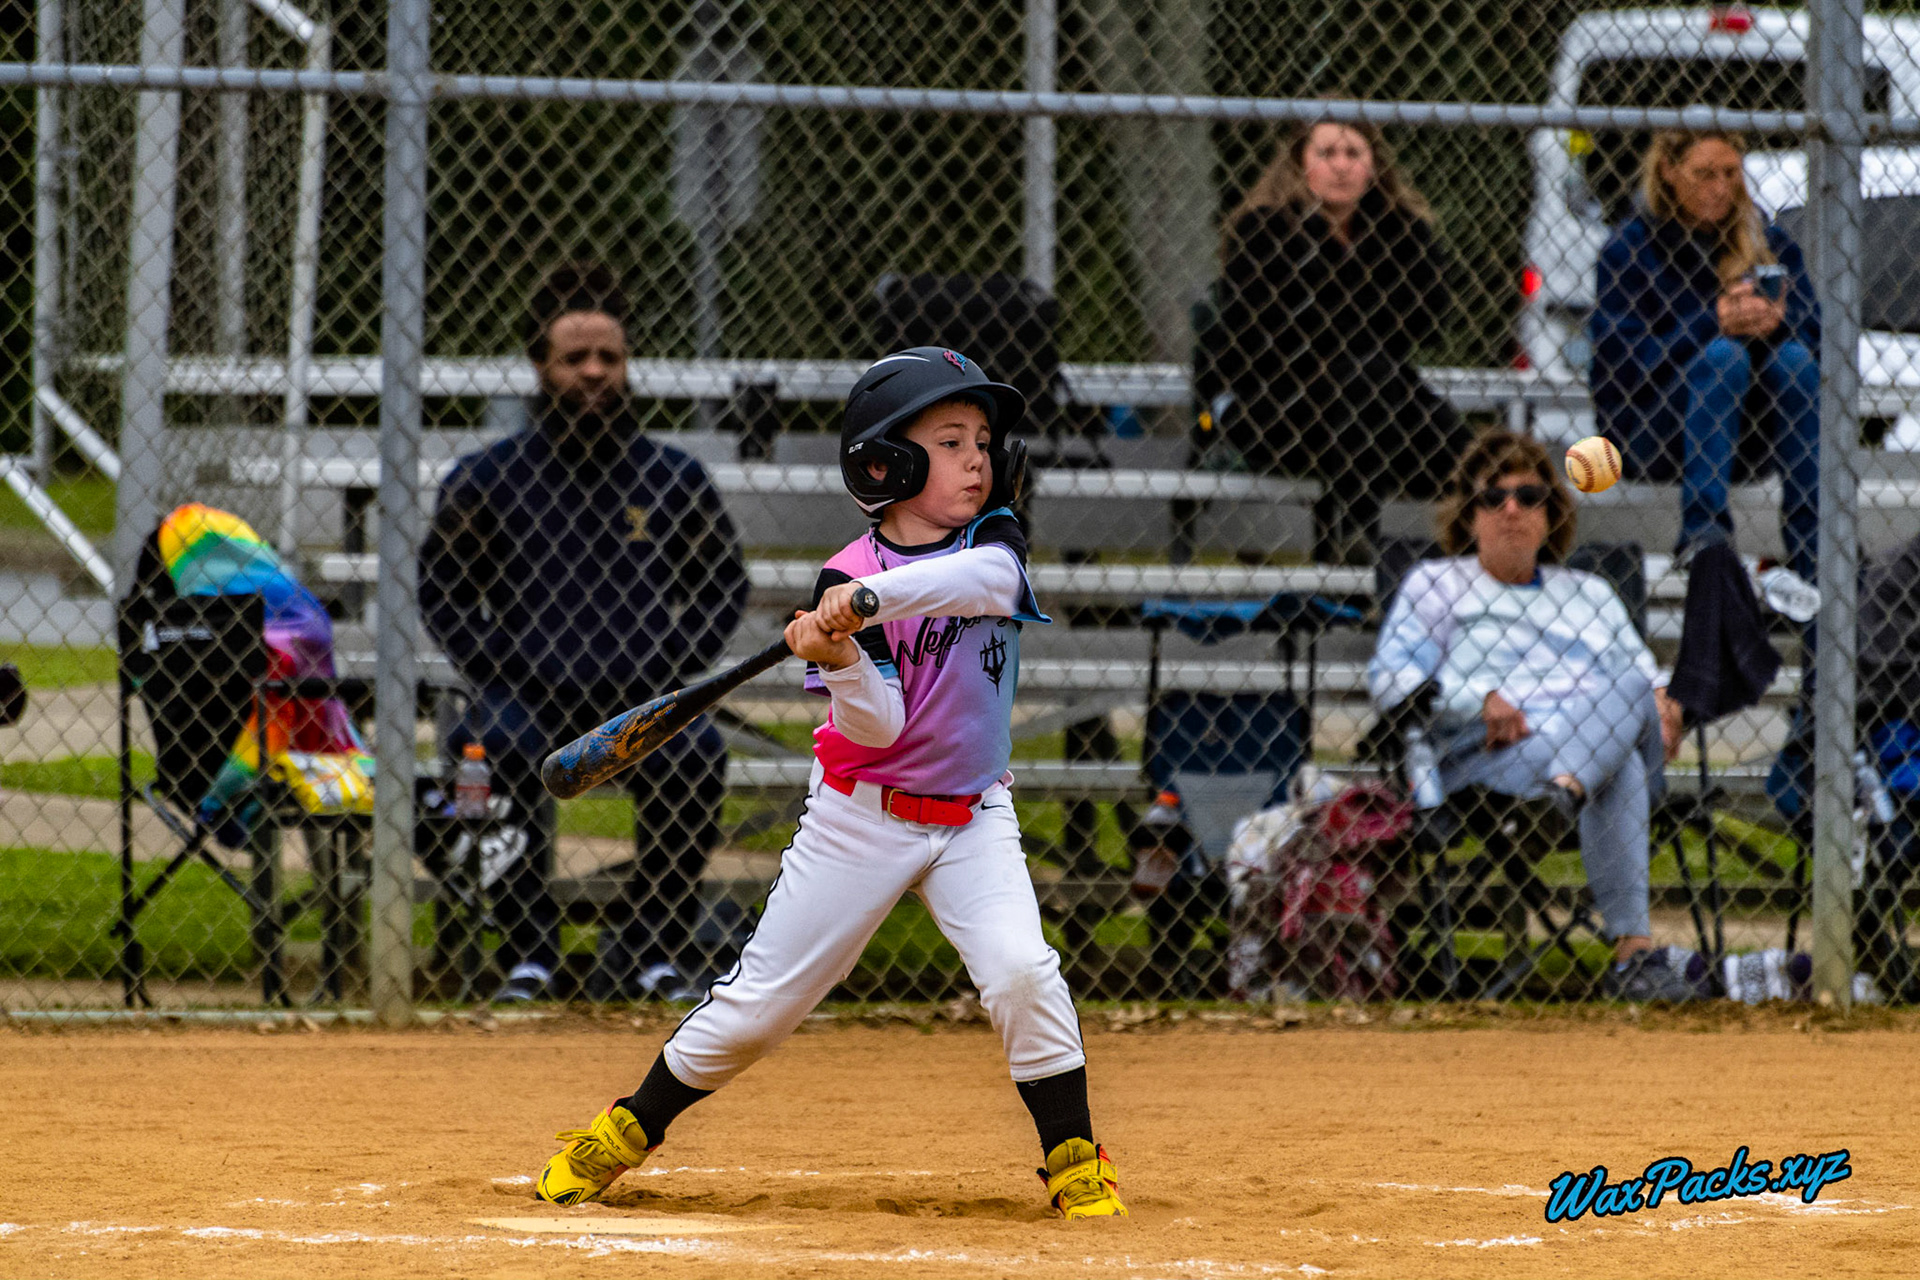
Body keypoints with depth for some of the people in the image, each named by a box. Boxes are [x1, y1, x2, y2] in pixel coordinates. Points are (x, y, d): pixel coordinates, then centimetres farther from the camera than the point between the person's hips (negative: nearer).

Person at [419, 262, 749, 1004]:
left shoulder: (672, 479, 11)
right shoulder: (488, 480, 8)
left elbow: (724, 586, 20)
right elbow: (442, 593, 11)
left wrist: (674, 675, 3)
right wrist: (497, 680, -5)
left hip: (641, 699, 1)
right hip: (531, 697, -1)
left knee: (695, 752, -32)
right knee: (502, 747, -36)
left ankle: (651, 952, -14)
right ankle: (528, 954, -21)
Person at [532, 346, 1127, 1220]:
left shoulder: (994, 539, -4)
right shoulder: (845, 579, -11)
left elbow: (988, 578, -30)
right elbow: (877, 724, -18)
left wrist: (874, 596, -39)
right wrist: (838, 657, -37)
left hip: (971, 819, 2)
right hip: (861, 819, -2)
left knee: (1022, 973, -20)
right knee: (760, 1001, 1)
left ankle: (1074, 1165, -7)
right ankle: (628, 1131, 19)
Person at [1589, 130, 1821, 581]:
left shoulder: (1770, 245, 7)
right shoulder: (1630, 249, -4)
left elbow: (1818, 342, -1)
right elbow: (1617, 363, -14)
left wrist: (1778, 325, -24)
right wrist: (1712, 324, -25)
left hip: (1752, 438, 3)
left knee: (1792, 357, -25)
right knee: (1723, 354, -29)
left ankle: (1811, 546, -33)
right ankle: (1701, 528, -41)